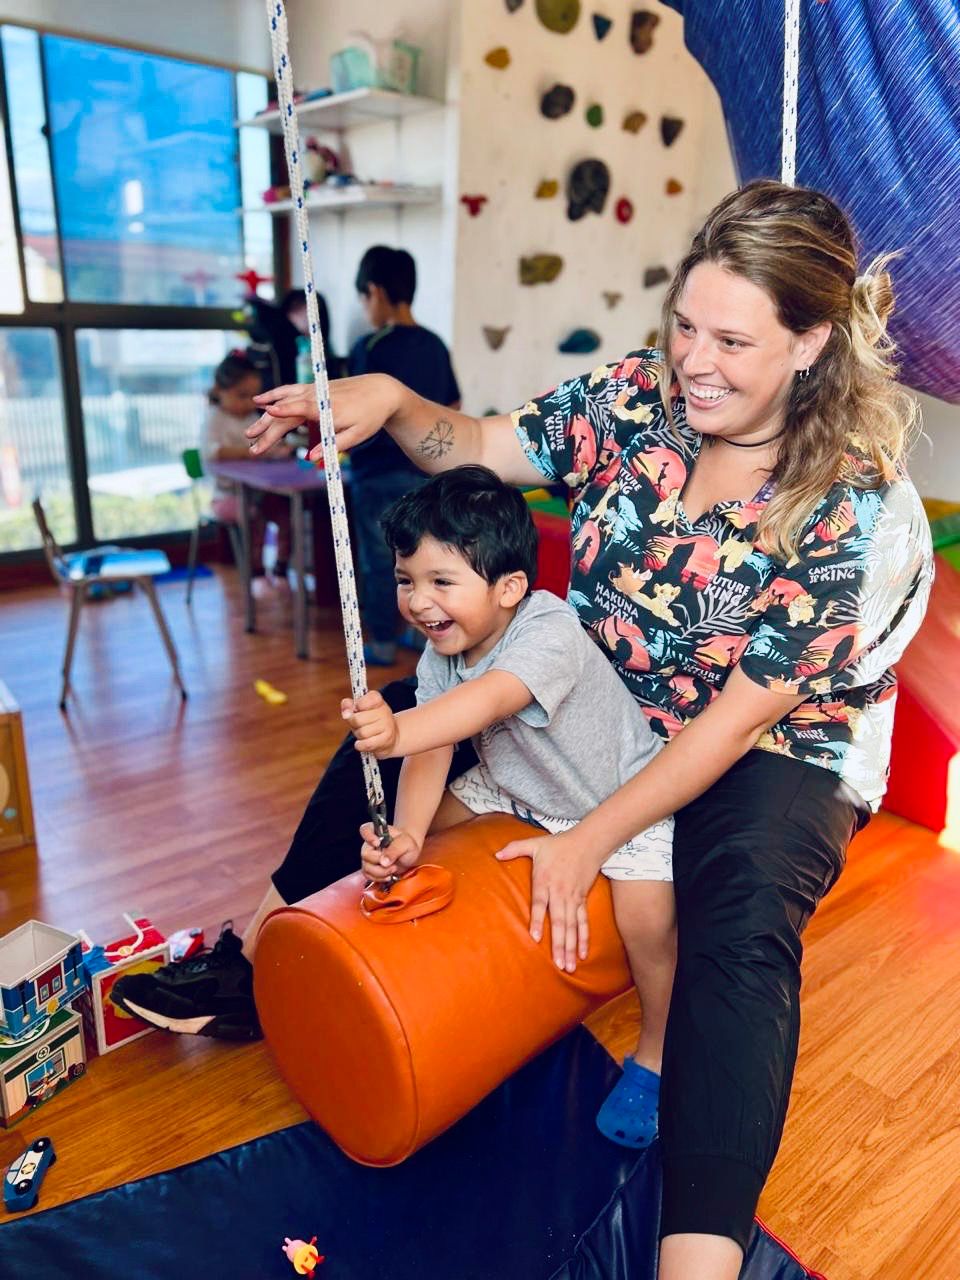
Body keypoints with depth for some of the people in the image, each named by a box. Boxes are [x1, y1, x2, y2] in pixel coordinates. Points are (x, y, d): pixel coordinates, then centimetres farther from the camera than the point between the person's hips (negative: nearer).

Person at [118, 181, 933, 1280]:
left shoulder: (854, 505, -23)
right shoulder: (635, 396, -10)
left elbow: (743, 713, -24)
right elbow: (478, 450, -1)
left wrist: (589, 841, -24)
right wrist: (388, 400, -22)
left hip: (773, 749, -4)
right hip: (598, 697, 5)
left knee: (744, 922, -36)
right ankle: (261, 952, 18)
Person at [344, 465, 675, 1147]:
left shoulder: (551, 634, -35)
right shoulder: (440, 651, -13)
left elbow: (489, 699, -54)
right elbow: (433, 754, -21)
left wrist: (399, 731, -72)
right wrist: (406, 836, -38)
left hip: (625, 795, -6)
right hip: (520, 791, 7)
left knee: (647, 916, -23)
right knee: (432, 824, -1)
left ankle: (656, 1052, 8)